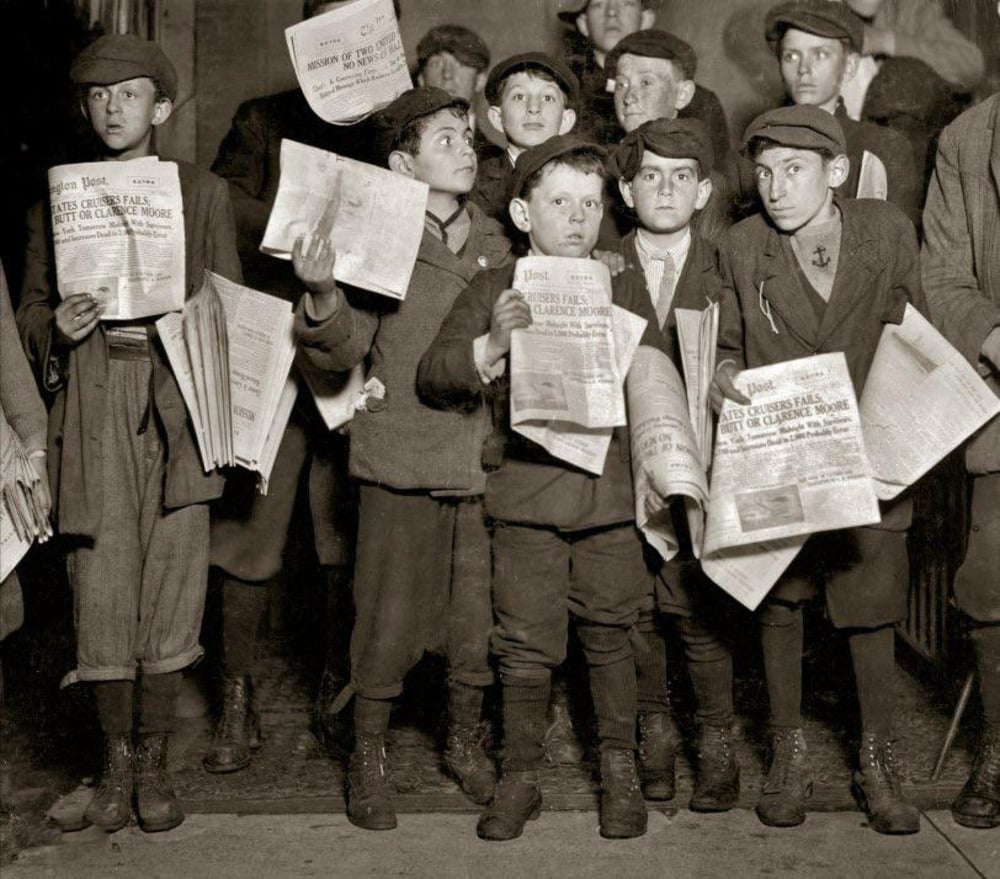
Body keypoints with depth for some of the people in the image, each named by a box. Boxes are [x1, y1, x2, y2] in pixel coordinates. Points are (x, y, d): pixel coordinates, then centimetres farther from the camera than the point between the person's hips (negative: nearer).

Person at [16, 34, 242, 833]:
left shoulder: (205, 194, 10)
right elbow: (31, 306, 16)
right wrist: (57, 327, -6)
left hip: (177, 407, 0)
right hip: (92, 413, 1)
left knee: (171, 586, 0)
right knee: (102, 592, -1)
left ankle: (155, 761, 14)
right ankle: (116, 760, 16)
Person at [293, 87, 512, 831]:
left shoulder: (497, 240, 9)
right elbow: (344, 349, -9)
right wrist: (321, 297, -27)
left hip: (484, 456, 4)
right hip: (403, 458, -4)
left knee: (480, 614, 11)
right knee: (391, 616, 2)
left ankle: (466, 743, 31)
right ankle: (369, 758, 20)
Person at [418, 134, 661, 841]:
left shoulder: (624, 287, 10)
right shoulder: (494, 290, 4)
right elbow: (432, 376, -2)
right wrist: (491, 346, -17)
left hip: (610, 487, 1)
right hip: (526, 488, -1)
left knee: (609, 635, 10)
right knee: (526, 643, 4)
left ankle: (620, 769, 26)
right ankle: (521, 777, 19)